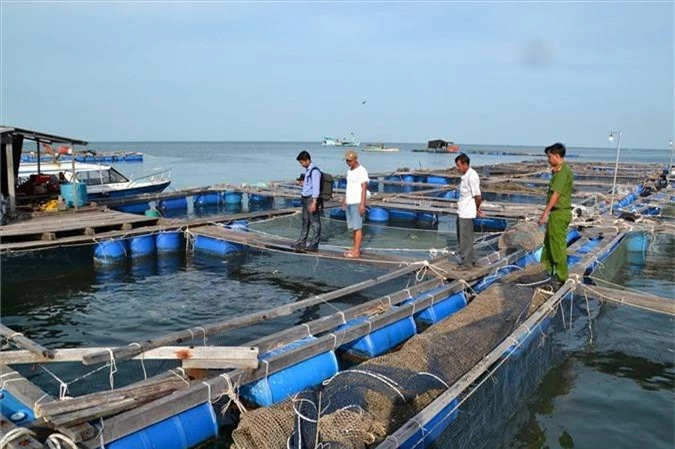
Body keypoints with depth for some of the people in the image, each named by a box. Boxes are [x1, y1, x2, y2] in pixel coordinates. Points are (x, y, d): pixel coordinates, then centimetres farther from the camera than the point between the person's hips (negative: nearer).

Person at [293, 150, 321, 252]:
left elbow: (316, 187, -20)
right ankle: (302, 242, 28)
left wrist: (314, 202, -23)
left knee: (314, 222, -2)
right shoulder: (307, 170, 13)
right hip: (305, 198, 10)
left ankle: (314, 245, 4)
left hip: (312, 198, -10)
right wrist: (303, 181, 8)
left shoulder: (315, 171, -16)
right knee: (305, 220, 17)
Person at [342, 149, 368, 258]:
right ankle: (355, 247, 16)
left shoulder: (362, 171, -10)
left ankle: (356, 251, -6)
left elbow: (364, 188, -15)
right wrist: (344, 201, 20)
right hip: (349, 203, 8)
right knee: (353, 227, 10)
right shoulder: (349, 171, 15)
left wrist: (362, 204, -20)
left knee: (357, 227, -7)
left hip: (357, 203, -8)